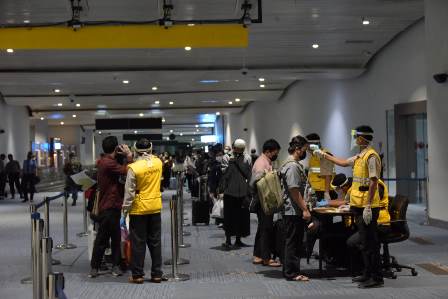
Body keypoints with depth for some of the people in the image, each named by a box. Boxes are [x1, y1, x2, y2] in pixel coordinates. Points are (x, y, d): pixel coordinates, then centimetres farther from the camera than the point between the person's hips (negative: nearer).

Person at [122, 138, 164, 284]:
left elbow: (129, 193, -13)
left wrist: (124, 214, -6)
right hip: (155, 207, 4)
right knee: (155, 242, 11)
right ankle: (157, 274, 15)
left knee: (138, 243, 4)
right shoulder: (158, 162, -2)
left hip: (139, 208, -4)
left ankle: (137, 275, 9)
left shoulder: (134, 167, -15)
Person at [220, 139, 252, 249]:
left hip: (243, 193, 2)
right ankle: (228, 241, 5)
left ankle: (238, 240, 18)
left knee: (242, 217, 7)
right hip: (230, 192, -2)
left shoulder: (247, 158, 3)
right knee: (229, 217, -1)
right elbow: (224, 175, -9)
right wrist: (230, 164, -17)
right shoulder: (227, 157, -1)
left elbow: (249, 175, 3)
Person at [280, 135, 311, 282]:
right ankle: (292, 273, 2)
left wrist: (303, 207, 21)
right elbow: (294, 190, -22)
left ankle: (291, 271, 21)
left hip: (293, 211, 11)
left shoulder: (295, 164, 16)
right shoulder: (292, 166, -17)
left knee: (294, 242, 14)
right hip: (293, 211, -11)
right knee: (293, 242, -4)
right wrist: (304, 209, -20)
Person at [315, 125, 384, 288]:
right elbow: (344, 163, 32)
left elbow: (373, 182, -20)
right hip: (359, 206, 10)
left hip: (367, 207, -10)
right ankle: (368, 274, 23)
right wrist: (324, 155, 37)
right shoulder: (360, 156, 15)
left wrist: (368, 207, -23)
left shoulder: (371, 156, -15)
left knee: (370, 243, -7)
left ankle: (376, 278, -3)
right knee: (365, 242, 15)